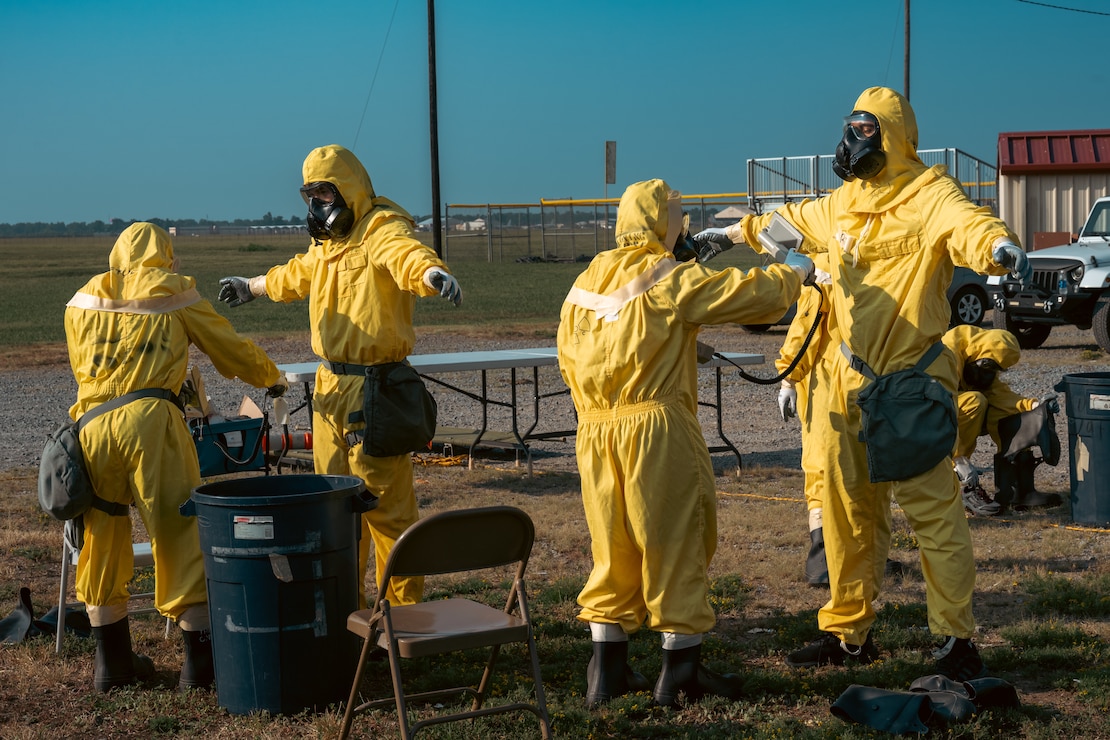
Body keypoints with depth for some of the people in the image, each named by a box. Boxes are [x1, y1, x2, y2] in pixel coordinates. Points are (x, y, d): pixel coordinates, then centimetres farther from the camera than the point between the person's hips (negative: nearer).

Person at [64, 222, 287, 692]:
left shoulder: (83, 301, 22)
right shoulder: (174, 292, 14)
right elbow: (230, 348, 21)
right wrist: (271, 379, 40)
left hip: (90, 423, 4)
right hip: (148, 419, -3)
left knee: (101, 544, 15)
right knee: (180, 535, 2)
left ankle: (112, 662, 21)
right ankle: (199, 661, 2)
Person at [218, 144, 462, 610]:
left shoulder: (380, 230, -13)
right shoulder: (326, 241, 17)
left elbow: (407, 255, -36)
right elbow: (298, 274, 39)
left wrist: (432, 272, -60)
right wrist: (252, 287, 55)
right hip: (330, 385, 9)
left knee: (385, 502, -6)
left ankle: (405, 608, 2)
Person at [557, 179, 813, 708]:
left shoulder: (586, 283, 11)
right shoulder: (672, 279, -7)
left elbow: (568, 358, 13)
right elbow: (753, 294, -7)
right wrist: (793, 272, 12)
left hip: (594, 432, 6)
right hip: (656, 427, -6)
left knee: (613, 547, 14)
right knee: (677, 545, 5)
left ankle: (607, 671, 18)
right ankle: (679, 672, 11)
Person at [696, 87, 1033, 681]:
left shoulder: (927, 196, -11)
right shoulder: (842, 204, 14)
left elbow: (966, 225, -33)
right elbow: (788, 222, 32)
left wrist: (999, 244, -55)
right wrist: (729, 233, 44)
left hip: (913, 381, -8)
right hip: (852, 381, 8)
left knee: (933, 509, -7)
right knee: (847, 509, 14)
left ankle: (956, 641, 1)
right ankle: (847, 632, 26)